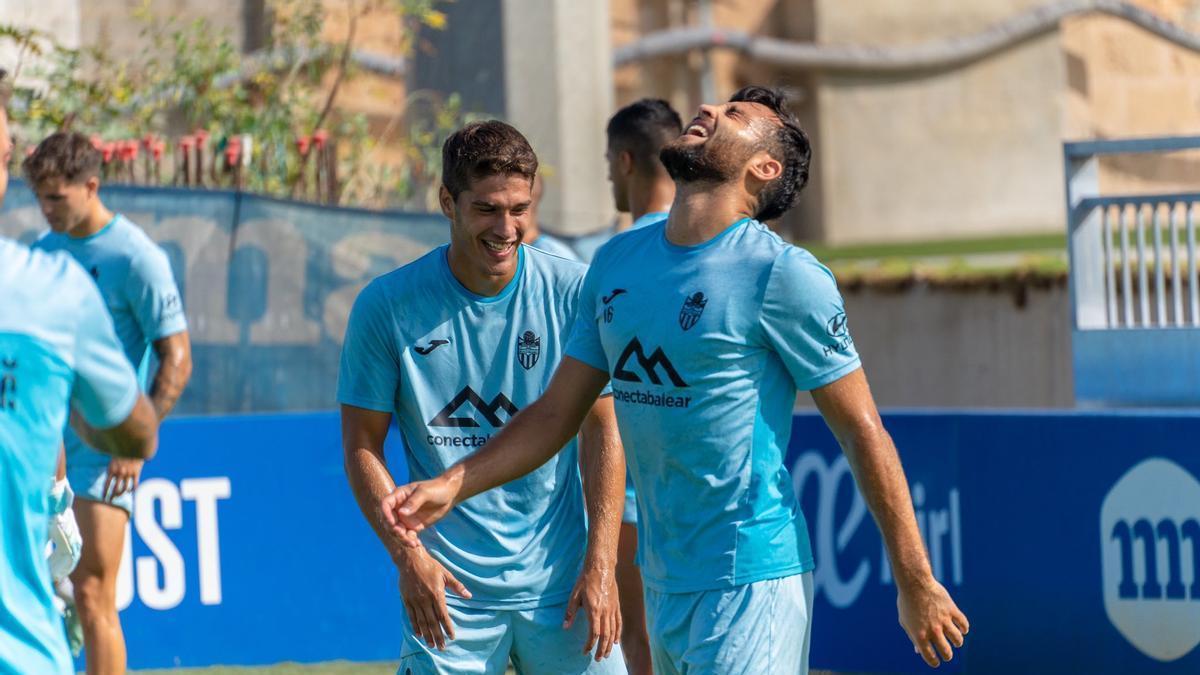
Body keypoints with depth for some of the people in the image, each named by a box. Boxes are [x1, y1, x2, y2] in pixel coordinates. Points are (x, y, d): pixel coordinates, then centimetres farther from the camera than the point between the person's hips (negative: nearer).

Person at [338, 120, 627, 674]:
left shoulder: (574, 292, -1)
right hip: (448, 587, -1)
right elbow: (362, 446, 2)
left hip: (562, 584, 1)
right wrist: (407, 554, -10)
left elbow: (603, 430, 2)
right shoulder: (387, 306, -3)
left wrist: (601, 564, -6)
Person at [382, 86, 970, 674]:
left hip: (750, 580, -7)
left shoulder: (783, 274, -10)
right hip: (662, 578, 7)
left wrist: (916, 584, -9)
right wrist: (450, 485, 3)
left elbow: (862, 431, -8)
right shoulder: (617, 261, 9)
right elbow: (557, 410, 15)